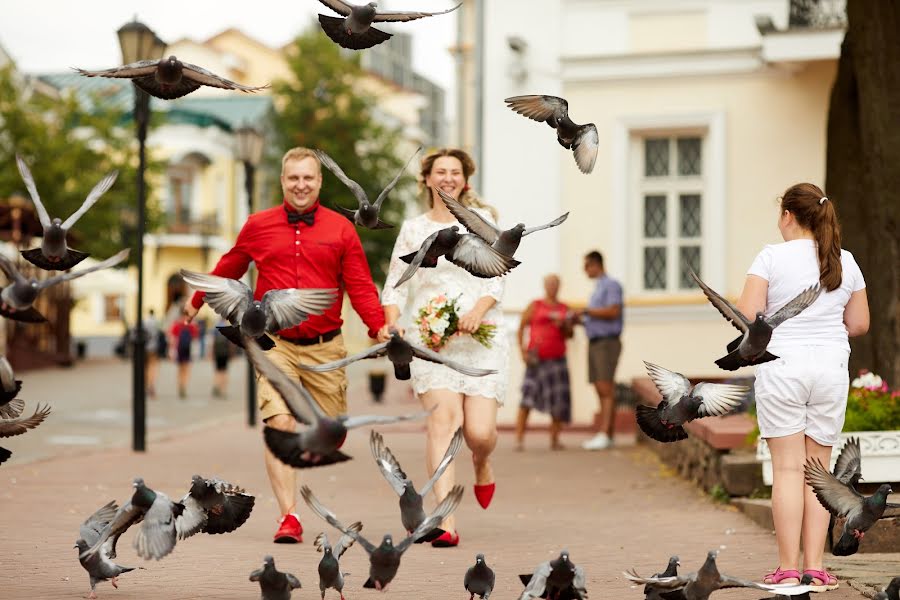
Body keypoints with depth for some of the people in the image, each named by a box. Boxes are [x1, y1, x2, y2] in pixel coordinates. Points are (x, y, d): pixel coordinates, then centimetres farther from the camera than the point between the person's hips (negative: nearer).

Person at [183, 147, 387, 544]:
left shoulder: (341, 229, 3)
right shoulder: (258, 226, 5)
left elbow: (360, 287, 0)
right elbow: (228, 268, 21)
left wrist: (380, 328, -15)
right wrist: (197, 302, 32)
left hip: (325, 347, 1)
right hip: (276, 344, -1)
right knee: (280, 425, -16)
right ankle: (289, 517, -12)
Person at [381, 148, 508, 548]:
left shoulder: (481, 220, 12)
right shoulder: (412, 229, 15)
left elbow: (495, 279, 4)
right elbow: (396, 286, 11)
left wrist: (479, 311, -15)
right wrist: (392, 321, -10)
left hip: (481, 337, 0)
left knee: (480, 431, -8)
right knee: (443, 419, -19)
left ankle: (481, 465, 31)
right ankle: (446, 522, -23)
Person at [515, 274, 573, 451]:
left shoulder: (564, 309, 14)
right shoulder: (535, 306, 4)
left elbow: (570, 335, 15)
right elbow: (521, 328, 2)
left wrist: (563, 326, -7)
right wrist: (522, 351, -9)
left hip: (557, 359, 4)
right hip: (536, 359, -4)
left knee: (559, 401, 1)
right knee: (527, 398, -12)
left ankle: (555, 440, 11)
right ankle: (519, 439, -14)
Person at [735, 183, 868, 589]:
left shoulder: (772, 257, -6)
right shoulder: (845, 262, 6)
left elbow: (747, 317, -11)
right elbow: (859, 324, 10)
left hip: (781, 367, -3)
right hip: (831, 367, 3)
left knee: (788, 468, -1)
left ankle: (788, 568, -1)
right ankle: (814, 566, 6)